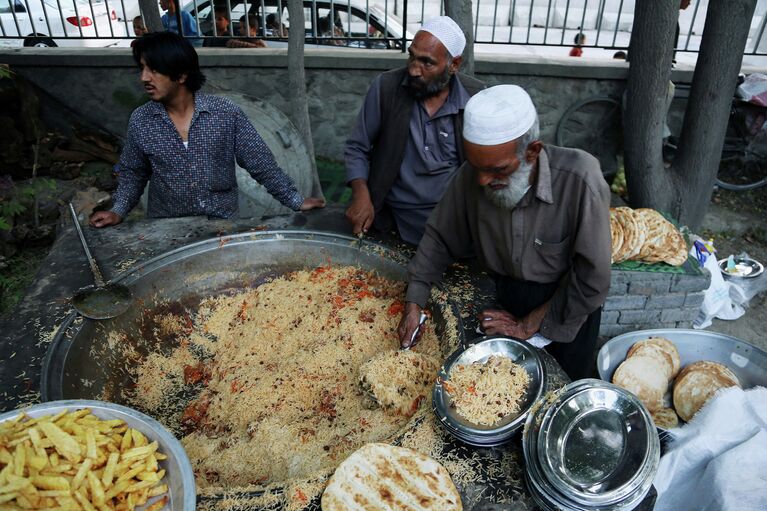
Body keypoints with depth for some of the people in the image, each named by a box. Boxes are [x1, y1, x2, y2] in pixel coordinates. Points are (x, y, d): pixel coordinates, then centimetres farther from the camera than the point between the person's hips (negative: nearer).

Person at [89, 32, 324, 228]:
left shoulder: (226, 113, -10)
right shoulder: (140, 121, -3)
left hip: (223, 223, -1)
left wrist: (296, 201, -8)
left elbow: (260, 162, -6)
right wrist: (118, 211, -2)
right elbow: (132, 172, 11)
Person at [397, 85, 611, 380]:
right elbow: (440, 238, -4)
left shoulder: (578, 181, -32)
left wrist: (529, 325, -17)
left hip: (567, 313, -3)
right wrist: (414, 304, -10)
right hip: (502, 302, 3)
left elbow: (592, 280, -26)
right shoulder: (472, 175, -20)